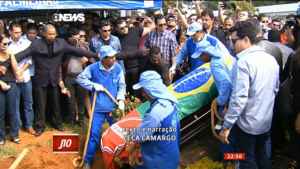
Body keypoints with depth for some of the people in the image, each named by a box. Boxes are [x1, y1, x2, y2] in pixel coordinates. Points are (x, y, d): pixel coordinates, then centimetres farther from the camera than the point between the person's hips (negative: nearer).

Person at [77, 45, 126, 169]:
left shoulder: (118, 68, -4)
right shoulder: (93, 68, -10)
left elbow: (121, 86, 1)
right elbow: (80, 78, -1)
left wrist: (121, 99, -12)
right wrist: (93, 85, -13)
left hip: (113, 107, 2)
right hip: (98, 108, -2)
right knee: (94, 134, 2)